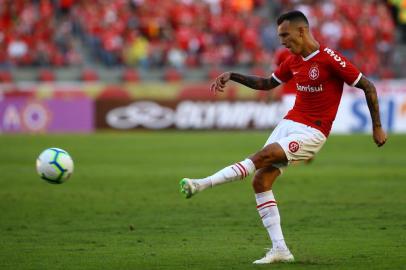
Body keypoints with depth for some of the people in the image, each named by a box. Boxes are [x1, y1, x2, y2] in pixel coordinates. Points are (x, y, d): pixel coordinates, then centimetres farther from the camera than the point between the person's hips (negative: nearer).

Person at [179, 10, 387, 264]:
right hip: (289, 123, 8)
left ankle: (202, 184, -23)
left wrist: (377, 127, -7)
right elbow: (267, 83, 25)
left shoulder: (330, 59, -14)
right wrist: (233, 76, 14)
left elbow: (368, 87, -9)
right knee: (261, 181, -4)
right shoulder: (293, 61, 9)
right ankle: (280, 249, -3)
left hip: (312, 132, -8)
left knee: (260, 157, -24)